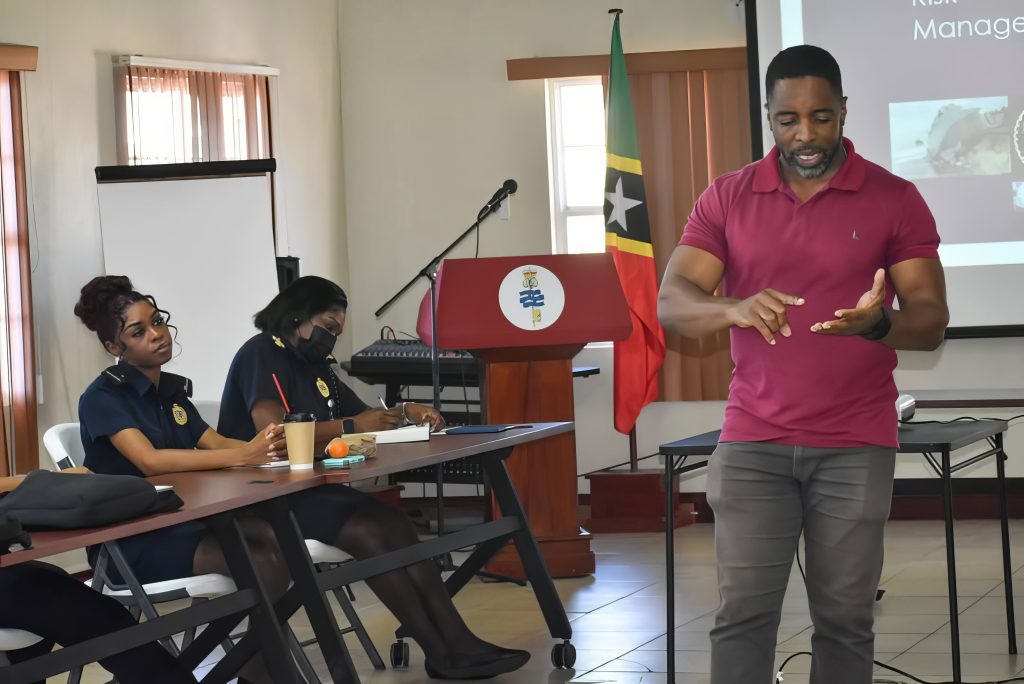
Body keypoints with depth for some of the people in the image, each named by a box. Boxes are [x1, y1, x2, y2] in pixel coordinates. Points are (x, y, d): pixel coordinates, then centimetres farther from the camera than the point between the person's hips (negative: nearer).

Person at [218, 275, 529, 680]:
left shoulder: (314, 364, 19)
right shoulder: (263, 353, -10)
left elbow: (363, 416, 24)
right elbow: (273, 430, -25)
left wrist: (406, 413, 2)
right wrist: (350, 427, -18)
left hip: (307, 487, 9)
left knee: (395, 525, -13)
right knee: (370, 532, -25)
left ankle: (457, 641, -20)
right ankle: (441, 654, -20)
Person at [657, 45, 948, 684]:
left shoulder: (894, 199, 1)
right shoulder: (727, 198, 5)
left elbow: (931, 319, -2)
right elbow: (671, 303, -2)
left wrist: (877, 324, -25)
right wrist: (734, 308, -24)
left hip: (856, 446, -1)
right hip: (752, 441, 1)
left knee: (845, 619, -1)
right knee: (743, 613, -5)